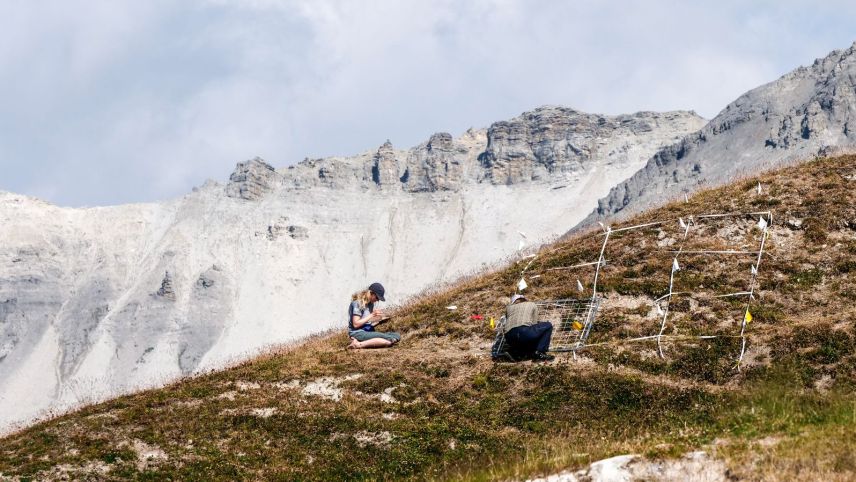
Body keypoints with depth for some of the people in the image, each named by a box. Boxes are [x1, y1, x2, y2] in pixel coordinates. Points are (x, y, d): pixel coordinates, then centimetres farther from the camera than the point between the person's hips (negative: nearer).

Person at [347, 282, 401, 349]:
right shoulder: (358, 303, -10)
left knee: (397, 336, -9)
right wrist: (372, 315, -15)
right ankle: (359, 344, -29)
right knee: (389, 339, -27)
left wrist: (378, 321, -1)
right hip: (358, 333, -9)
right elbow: (356, 324, -15)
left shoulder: (371, 304, 16)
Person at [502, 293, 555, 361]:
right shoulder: (532, 305, 25)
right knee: (548, 326, 18)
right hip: (524, 332, -5)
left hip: (510, 339, 5)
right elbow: (534, 324, 21)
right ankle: (540, 353, 1)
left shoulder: (509, 307, 31)